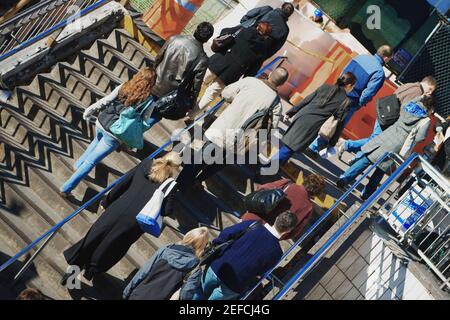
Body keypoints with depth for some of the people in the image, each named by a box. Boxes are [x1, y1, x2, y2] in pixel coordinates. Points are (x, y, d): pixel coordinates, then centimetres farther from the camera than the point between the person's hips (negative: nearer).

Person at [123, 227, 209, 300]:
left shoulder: (165, 250, -2)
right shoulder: (196, 269, -9)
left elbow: (142, 273, -2)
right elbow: (185, 295, -12)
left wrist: (127, 292, 5)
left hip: (138, 296, 2)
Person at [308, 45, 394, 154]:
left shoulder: (361, 57, 3)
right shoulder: (379, 72, -16)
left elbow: (343, 72, 9)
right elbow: (368, 93, -20)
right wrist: (359, 104, -4)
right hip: (350, 103, -6)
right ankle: (314, 147, 12)